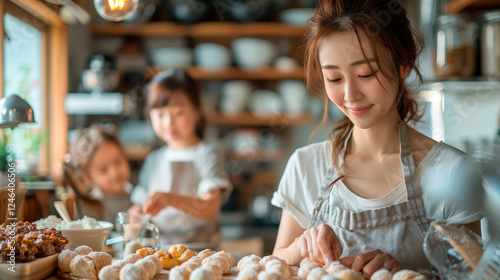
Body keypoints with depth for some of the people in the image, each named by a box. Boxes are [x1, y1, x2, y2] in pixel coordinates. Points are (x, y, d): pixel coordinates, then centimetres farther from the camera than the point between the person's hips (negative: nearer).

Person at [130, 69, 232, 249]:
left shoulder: (207, 155, -2)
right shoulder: (154, 160, 17)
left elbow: (210, 208, -16)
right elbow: (141, 202, 25)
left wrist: (170, 199, -31)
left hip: (197, 250, -5)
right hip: (157, 251, 5)